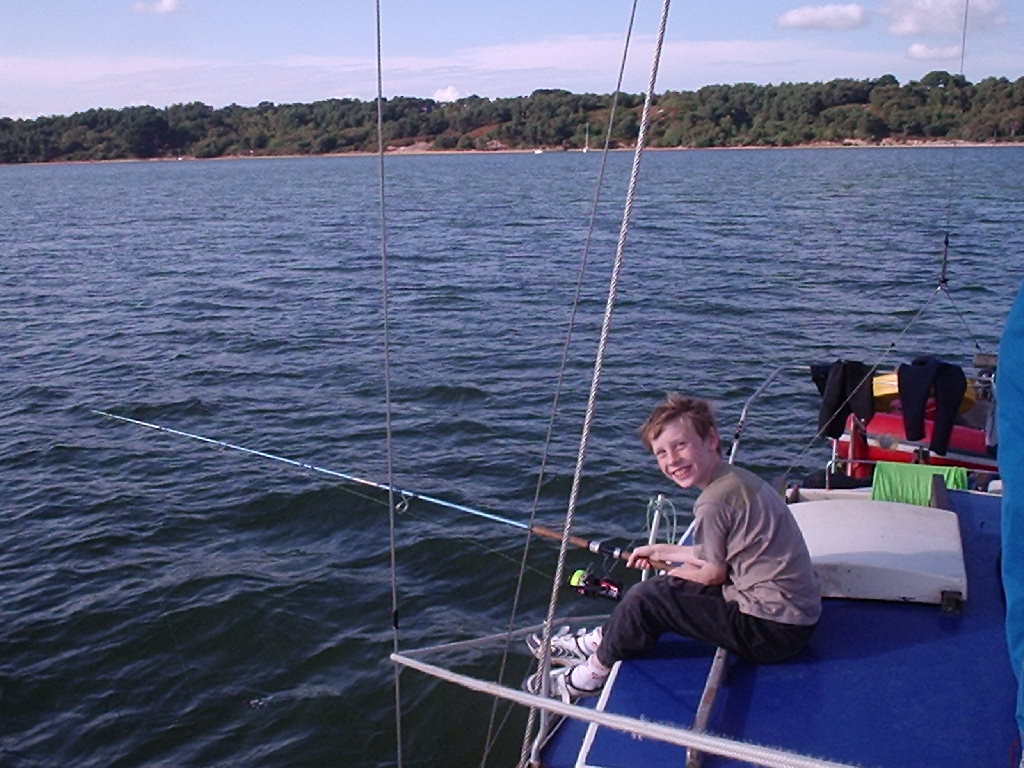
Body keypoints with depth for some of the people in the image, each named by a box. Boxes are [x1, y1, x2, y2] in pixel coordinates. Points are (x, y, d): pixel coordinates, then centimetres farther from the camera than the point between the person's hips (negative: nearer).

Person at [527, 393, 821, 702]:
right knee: (674, 584, 20)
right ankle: (598, 641, 32)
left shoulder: (713, 502, -21)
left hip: (773, 630, -10)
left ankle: (590, 675, 15)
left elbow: (714, 573, -10)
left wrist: (672, 571, 9)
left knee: (646, 598, -5)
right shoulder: (737, 479, 8)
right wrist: (662, 552, 25)